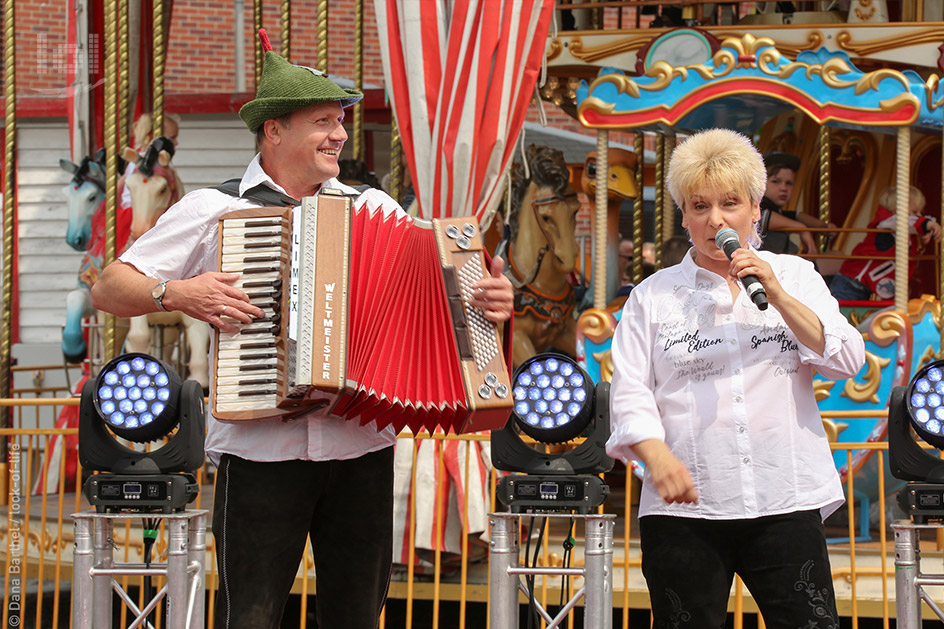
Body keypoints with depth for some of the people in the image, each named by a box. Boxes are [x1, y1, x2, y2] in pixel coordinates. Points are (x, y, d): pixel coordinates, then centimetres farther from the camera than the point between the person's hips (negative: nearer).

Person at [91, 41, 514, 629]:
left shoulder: (374, 209, 14)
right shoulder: (212, 210, 3)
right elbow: (109, 289, 3)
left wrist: (490, 299, -4)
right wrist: (177, 293, -15)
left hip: (363, 450, 3)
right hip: (260, 453, -3)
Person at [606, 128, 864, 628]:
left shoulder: (795, 277, 13)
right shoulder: (654, 296, 10)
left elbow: (847, 362, 3)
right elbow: (629, 393, 2)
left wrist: (777, 297, -7)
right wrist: (656, 454, -17)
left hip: (784, 503, 0)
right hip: (684, 509, 0)